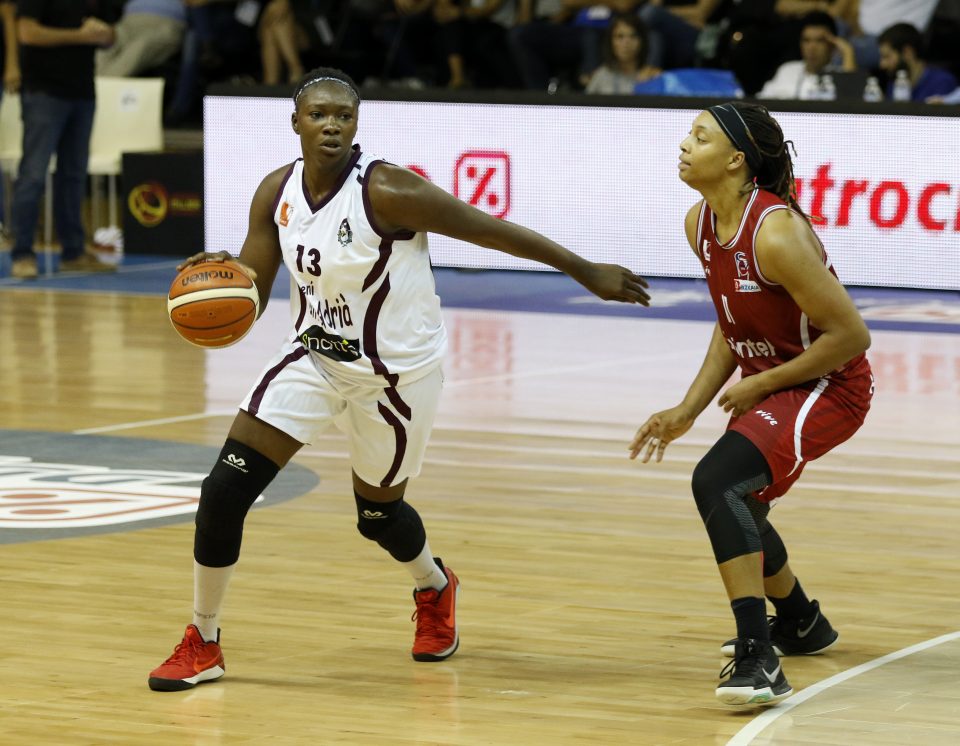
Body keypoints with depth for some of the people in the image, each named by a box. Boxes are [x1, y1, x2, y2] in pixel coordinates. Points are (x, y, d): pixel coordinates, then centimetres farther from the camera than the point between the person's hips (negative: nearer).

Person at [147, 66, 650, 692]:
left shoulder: (386, 191, -25)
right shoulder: (277, 194, -7)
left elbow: (494, 231, -18)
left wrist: (586, 272, -12)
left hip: (397, 370, -5)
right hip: (316, 355, 5)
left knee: (378, 512, 14)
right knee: (225, 488, -7)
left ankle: (436, 589, 51)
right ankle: (203, 645, 9)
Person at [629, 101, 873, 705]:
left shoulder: (775, 233, -28)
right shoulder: (702, 225, -1)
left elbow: (851, 334, -25)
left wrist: (761, 384, -18)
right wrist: (688, 410, 6)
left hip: (831, 386, -10)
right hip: (768, 383, 10)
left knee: (718, 480, -28)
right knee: (733, 506, 24)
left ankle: (758, 660, -30)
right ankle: (799, 622, 53)